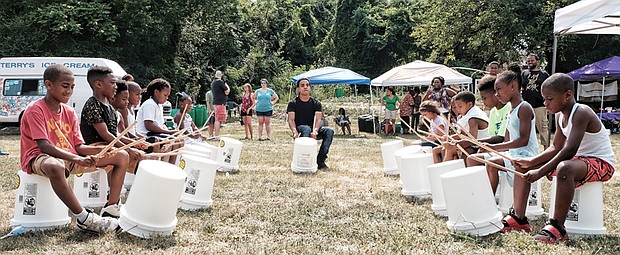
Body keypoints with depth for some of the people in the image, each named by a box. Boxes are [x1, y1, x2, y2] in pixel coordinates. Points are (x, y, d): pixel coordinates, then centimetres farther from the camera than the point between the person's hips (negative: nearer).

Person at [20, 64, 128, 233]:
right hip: (39, 158, -7)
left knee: (122, 156, -1)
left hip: (70, 158, 8)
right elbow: (43, 145, -21)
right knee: (55, 166, -48)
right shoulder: (35, 109, -10)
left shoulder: (69, 113, 10)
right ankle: (84, 219, -34)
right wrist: (76, 159, -32)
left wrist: (104, 150, -14)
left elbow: (79, 147, 5)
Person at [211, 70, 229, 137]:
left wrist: (225, 91, 10)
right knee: (219, 119, -10)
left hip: (215, 103, 9)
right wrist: (226, 85, 7)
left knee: (217, 119, 14)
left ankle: (215, 135, 19)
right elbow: (227, 91, -10)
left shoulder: (213, 82, 16)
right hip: (220, 103, -9)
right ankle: (217, 136, -11)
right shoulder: (220, 81, -12)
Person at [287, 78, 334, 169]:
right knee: (306, 128, -37)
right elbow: (291, 120, -13)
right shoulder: (293, 104, 0)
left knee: (329, 131, -26)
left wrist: (315, 130, -35)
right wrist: (294, 131, -36)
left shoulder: (316, 103, 4)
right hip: (300, 129, -2)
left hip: (313, 131, 3)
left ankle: (320, 160, -25)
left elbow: (318, 119, -12)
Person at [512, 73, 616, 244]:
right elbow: (556, 148, 8)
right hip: (578, 159, 10)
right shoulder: (560, 116, 4)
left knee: (564, 168, -43)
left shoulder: (581, 113, -23)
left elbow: (570, 150, -32)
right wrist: (531, 162, -7)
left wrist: (540, 172, -35)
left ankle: (557, 227, -32)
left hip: (601, 162, -9)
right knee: (523, 167, 2)